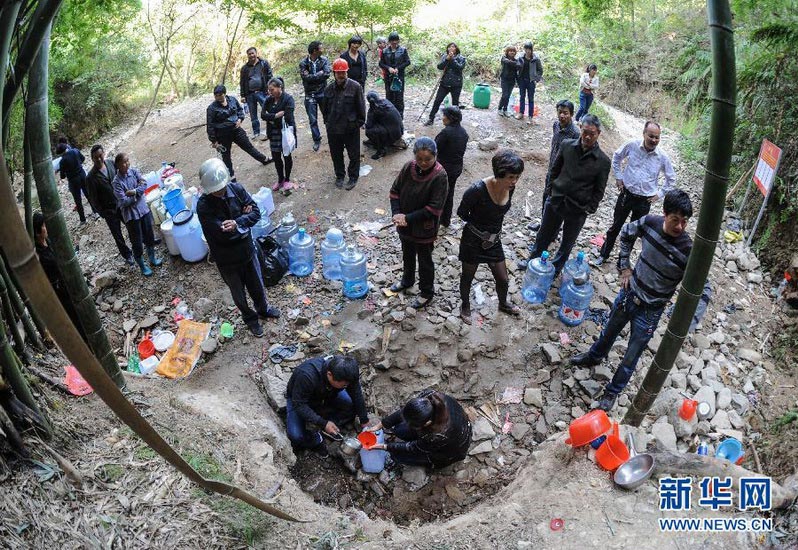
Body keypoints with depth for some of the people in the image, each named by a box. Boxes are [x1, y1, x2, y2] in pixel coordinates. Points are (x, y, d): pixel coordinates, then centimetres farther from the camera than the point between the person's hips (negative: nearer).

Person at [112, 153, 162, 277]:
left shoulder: (134, 171, -3)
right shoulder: (117, 181, -16)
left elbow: (144, 184, -11)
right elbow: (124, 201, -19)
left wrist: (134, 191, -23)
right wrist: (138, 191, -11)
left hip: (143, 209, 4)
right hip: (131, 214, -4)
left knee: (149, 236, 17)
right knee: (137, 242, 7)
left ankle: (152, 259, 38)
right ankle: (142, 266, 23)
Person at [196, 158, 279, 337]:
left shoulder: (236, 189, -14)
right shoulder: (203, 206, -25)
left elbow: (256, 212, -13)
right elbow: (221, 233, -31)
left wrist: (237, 223, -29)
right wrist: (243, 216, -22)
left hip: (247, 249, 3)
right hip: (226, 258, -3)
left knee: (256, 284, 24)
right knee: (238, 292, 19)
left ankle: (263, 309, 52)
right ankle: (250, 318, 45)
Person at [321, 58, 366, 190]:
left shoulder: (355, 87, -10)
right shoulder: (329, 89, 1)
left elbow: (361, 107, -6)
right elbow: (324, 108, 13)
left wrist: (359, 123, -6)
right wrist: (327, 121, 9)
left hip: (351, 128, -3)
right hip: (333, 129, 4)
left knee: (354, 154, 9)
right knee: (336, 154, 16)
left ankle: (353, 177, 26)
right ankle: (339, 176, 35)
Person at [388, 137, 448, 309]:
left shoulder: (439, 176, -24)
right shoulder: (408, 168, -10)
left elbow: (434, 208, -24)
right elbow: (395, 191, -1)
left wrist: (408, 218, -24)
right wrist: (396, 213, -15)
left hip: (424, 228, -5)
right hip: (405, 224, 5)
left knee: (424, 260, 14)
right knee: (407, 255, 27)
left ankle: (427, 292, 36)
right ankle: (407, 280, 53)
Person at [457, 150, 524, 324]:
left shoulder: (510, 188, -12)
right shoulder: (478, 190, -31)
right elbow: (462, 213, -13)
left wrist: (494, 228, 5)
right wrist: (476, 224, 1)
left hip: (494, 241, 5)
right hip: (473, 241, -5)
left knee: (503, 279, 18)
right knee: (467, 277, 18)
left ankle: (503, 304, 48)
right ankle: (465, 305, 45)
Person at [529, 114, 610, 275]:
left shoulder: (603, 161, -13)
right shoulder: (567, 145, -8)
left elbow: (599, 190, -4)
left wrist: (589, 209, -7)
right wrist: (552, 188, 7)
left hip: (577, 210, -2)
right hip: (555, 201, 2)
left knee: (567, 244, 17)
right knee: (543, 236, 19)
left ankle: (555, 269, 39)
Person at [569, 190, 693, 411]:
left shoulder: (687, 250, -28)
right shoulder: (649, 222, -17)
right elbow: (626, 233, 7)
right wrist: (625, 266, 2)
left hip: (650, 310, -4)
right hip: (629, 293, 4)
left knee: (631, 357, 11)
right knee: (610, 331, 29)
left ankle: (612, 391, 36)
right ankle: (594, 356, 59)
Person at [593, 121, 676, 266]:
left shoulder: (662, 158, -10)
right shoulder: (632, 146, -12)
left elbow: (671, 178, 6)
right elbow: (616, 157, 8)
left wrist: (660, 194, 1)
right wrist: (618, 177, 3)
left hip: (644, 201, 0)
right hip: (626, 194, 0)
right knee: (615, 226, 12)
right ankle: (603, 255, 29)